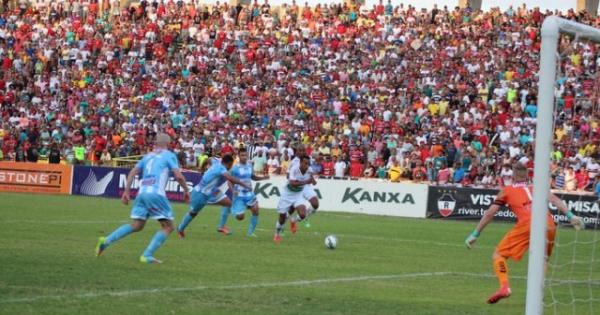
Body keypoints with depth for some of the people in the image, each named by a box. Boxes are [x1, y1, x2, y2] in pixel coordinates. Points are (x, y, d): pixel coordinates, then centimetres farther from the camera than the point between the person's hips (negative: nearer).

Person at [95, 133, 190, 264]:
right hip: (156, 193, -6)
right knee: (168, 227, 2)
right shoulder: (169, 155, 5)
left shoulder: (148, 156, 22)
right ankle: (147, 255, -9)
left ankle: (106, 241, 2)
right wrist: (186, 190, 10)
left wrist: (126, 191, 16)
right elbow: (178, 176, -5)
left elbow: (133, 172, 15)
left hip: (142, 193, 6)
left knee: (136, 226, 15)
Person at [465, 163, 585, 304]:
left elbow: (490, 213, 21)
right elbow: (554, 200, 12)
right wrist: (571, 216, 5)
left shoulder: (507, 190, 24)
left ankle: (504, 286, -13)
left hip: (527, 224, -3)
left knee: (498, 254, 8)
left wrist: (475, 235, 25)